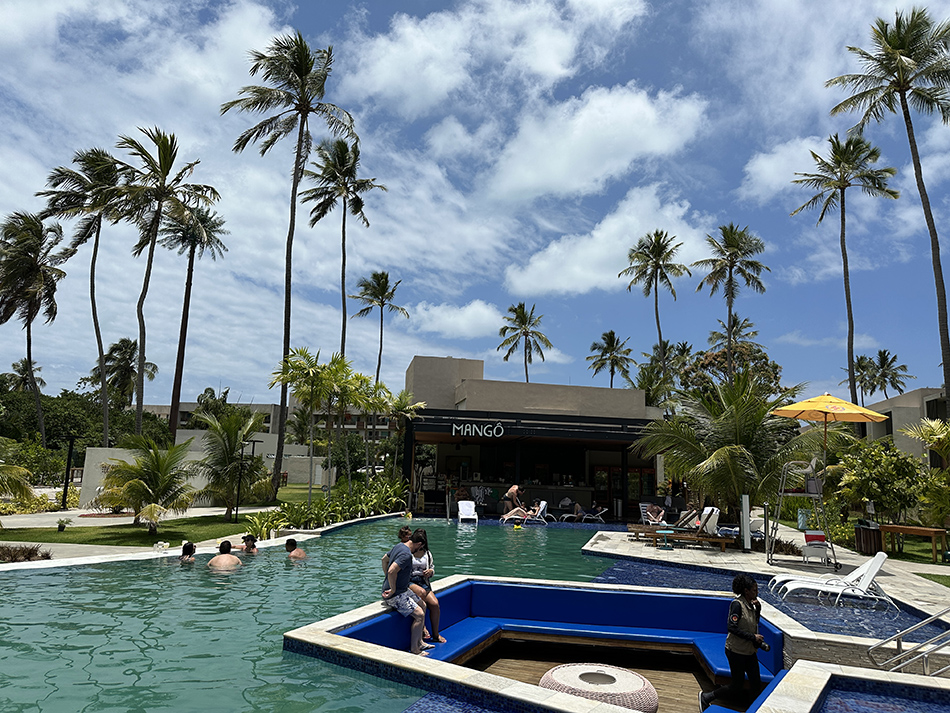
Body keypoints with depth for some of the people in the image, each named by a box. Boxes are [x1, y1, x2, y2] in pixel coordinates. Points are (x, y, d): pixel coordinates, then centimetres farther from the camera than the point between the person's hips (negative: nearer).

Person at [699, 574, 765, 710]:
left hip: (749, 651, 8)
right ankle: (706, 697, 12)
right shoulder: (737, 604, -20)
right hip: (736, 651, -8)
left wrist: (758, 608, 0)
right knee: (737, 686, 0)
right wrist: (753, 637, -21)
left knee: (756, 685, 10)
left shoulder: (750, 604, 3)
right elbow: (731, 627, -24)